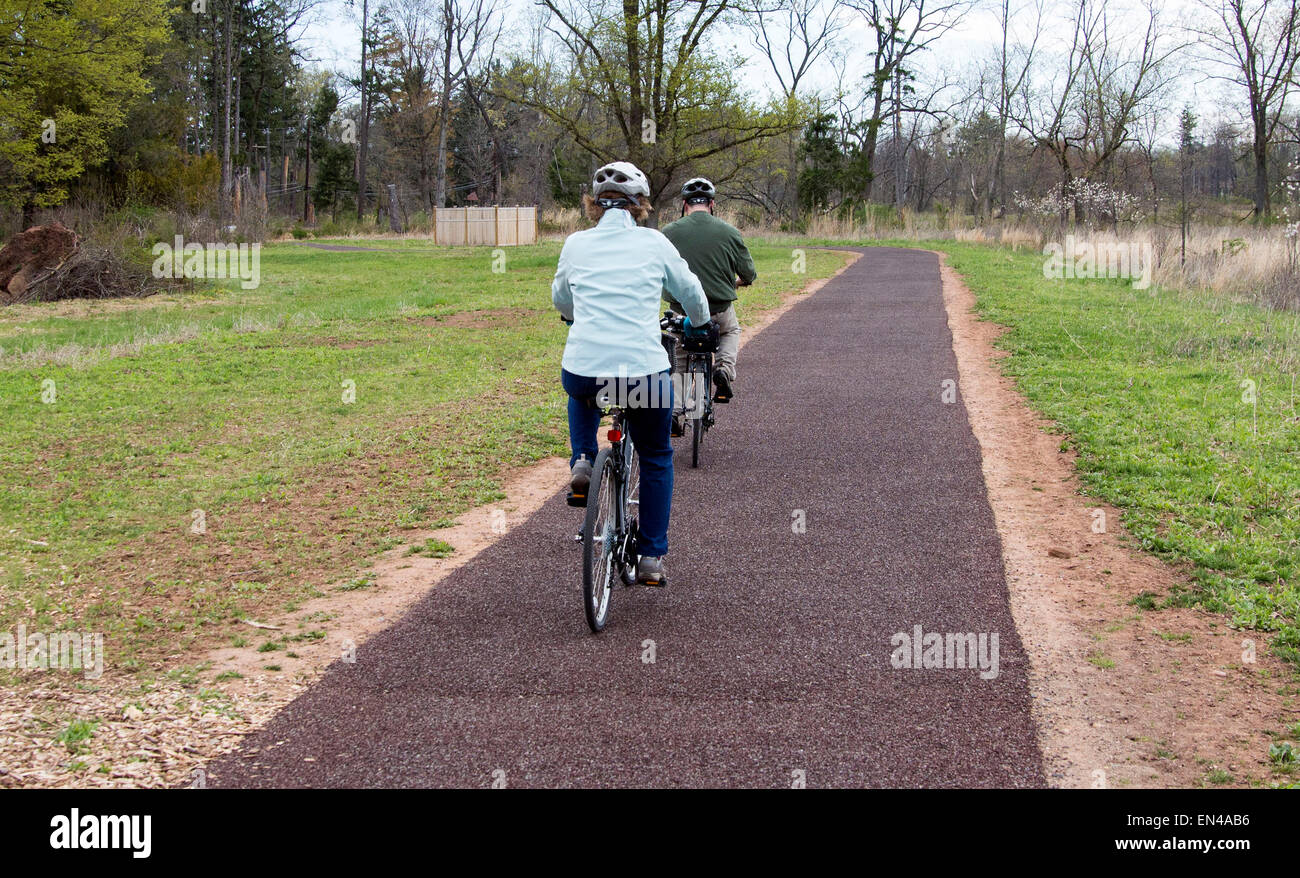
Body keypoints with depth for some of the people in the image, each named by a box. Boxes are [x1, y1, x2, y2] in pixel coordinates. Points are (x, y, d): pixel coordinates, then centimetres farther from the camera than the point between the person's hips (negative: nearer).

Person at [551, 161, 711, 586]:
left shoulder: (576, 244, 8)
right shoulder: (654, 243, 5)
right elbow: (690, 291, 20)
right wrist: (699, 324, 43)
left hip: (583, 372, 1)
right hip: (645, 372, -1)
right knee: (656, 457, 24)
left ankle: (582, 463, 21)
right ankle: (651, 558, 23)